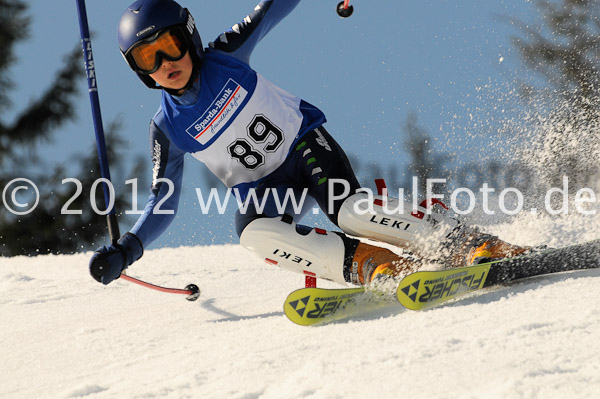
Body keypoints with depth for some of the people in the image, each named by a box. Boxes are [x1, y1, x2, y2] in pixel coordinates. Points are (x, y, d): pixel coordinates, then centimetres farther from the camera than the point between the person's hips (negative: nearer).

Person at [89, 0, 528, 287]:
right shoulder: (168, 129, -8)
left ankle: (476, 245, -30)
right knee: (254, 232, -33)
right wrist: (125, 251, -15)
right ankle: (369, 263, -34)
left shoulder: (225, 57, -11)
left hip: (304, 142, -2)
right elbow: (163, 204, -1)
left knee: (347, 209, -31)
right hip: (263, 186, 2)